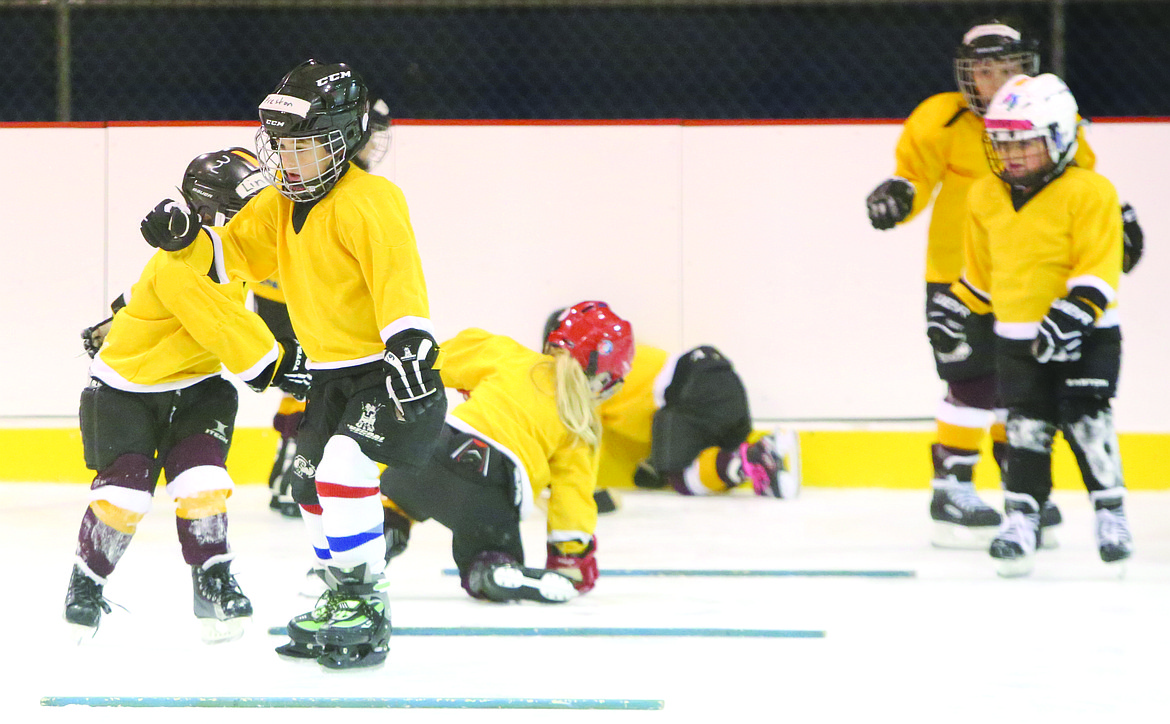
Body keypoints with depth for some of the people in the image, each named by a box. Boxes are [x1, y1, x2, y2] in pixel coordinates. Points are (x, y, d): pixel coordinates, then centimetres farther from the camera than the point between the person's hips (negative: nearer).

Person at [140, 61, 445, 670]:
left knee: (343, 468, -25)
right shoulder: (282, 203, 8)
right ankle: (342, 599, 32)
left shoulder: (369, 201, -21)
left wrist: (409, 345, -45)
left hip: (385, 369, -10)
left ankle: (367, 605, -17)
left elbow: (397, 276, -32)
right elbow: (231, 252, 14)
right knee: (310, 484, 15)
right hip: (330, 372, 10)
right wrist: (184, 237, -7)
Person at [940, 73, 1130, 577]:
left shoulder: (1089, 193, -13)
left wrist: (1071, 316, -27)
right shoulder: (986, 198, 5)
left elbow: (1098, 270, -18)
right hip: (1018, 339, 4)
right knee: (1025, 428, 0)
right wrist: (962, 307, 21)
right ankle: (1022, 517, 3)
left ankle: (1110, 512, 3)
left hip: (1085, 336, -4)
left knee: (1086, 421, -9)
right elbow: (982, 268, 21)